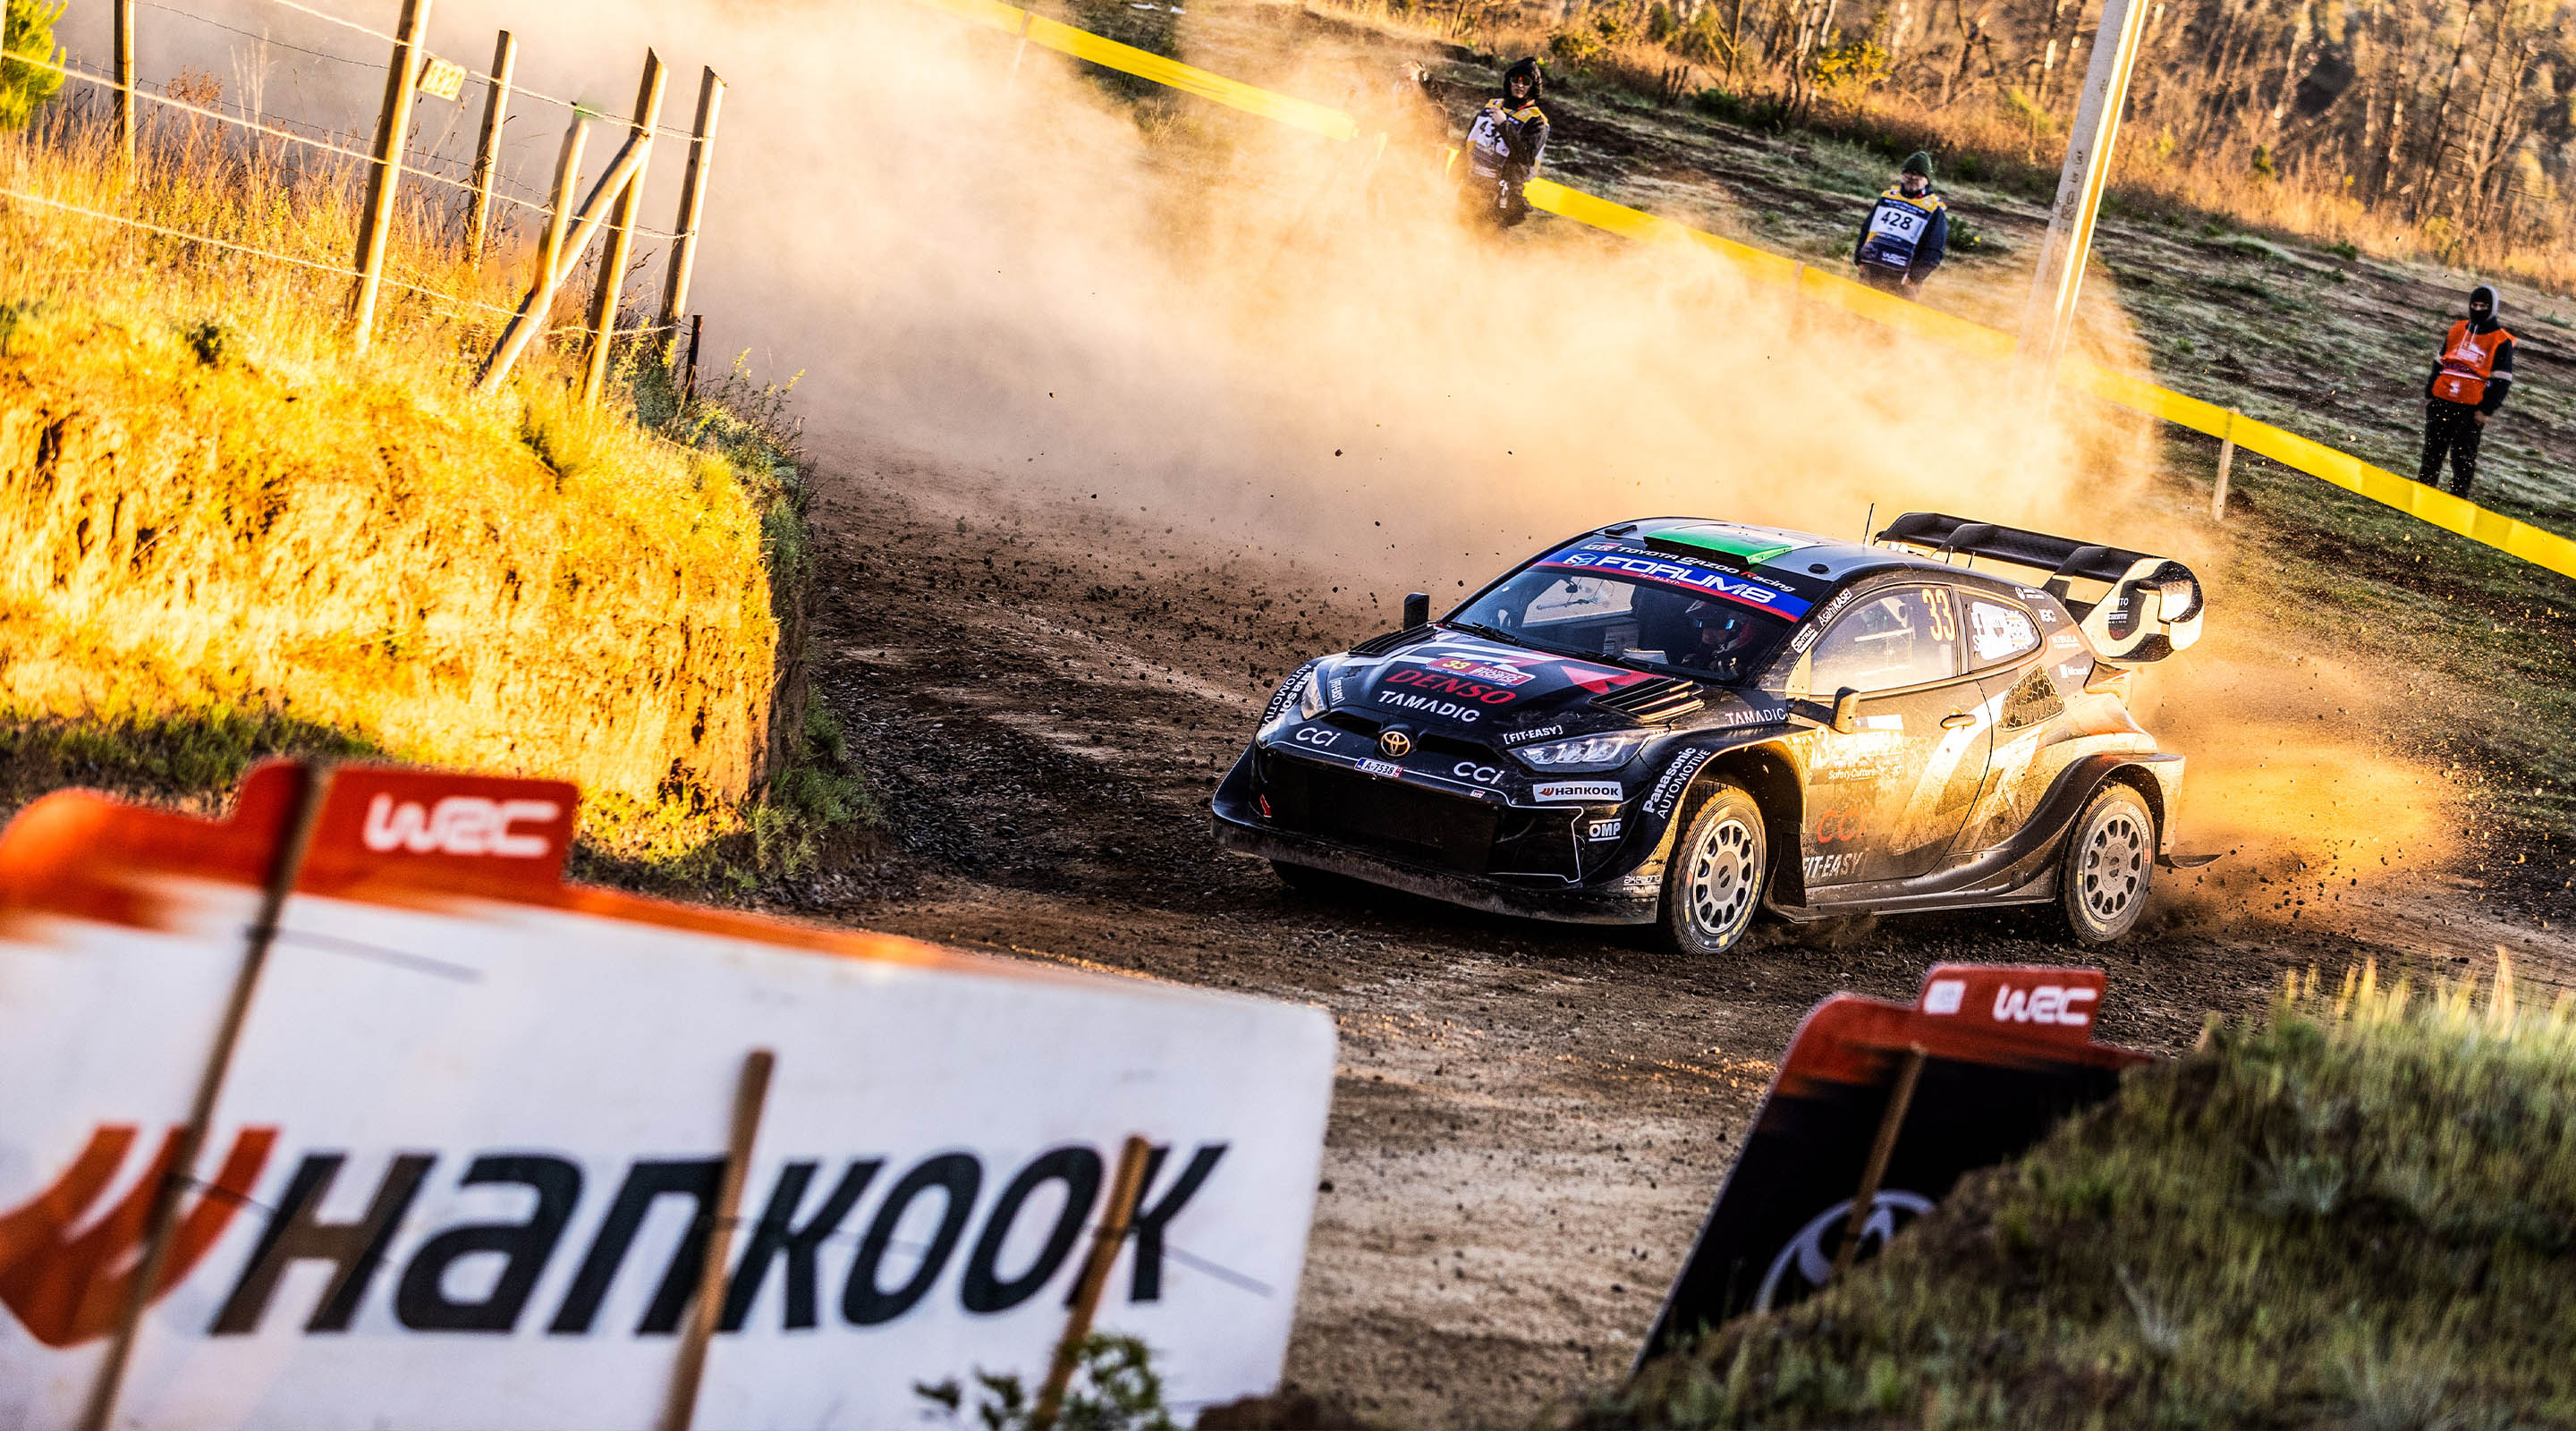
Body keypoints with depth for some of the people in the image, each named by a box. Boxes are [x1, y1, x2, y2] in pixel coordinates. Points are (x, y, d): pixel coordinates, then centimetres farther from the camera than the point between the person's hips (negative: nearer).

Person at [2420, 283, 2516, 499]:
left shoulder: (2501, 342, -2)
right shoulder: (2458, 330, 14)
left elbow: (2502, 380, -4)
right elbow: (2439, 364, 20)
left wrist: (2486, 410, -10)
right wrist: (2429, 393, 14)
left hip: (2472, 407, -5)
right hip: (2442, 400, 5)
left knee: (2463, 455, -4)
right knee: (2432, 450, 11)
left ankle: (2458, 496, 1)